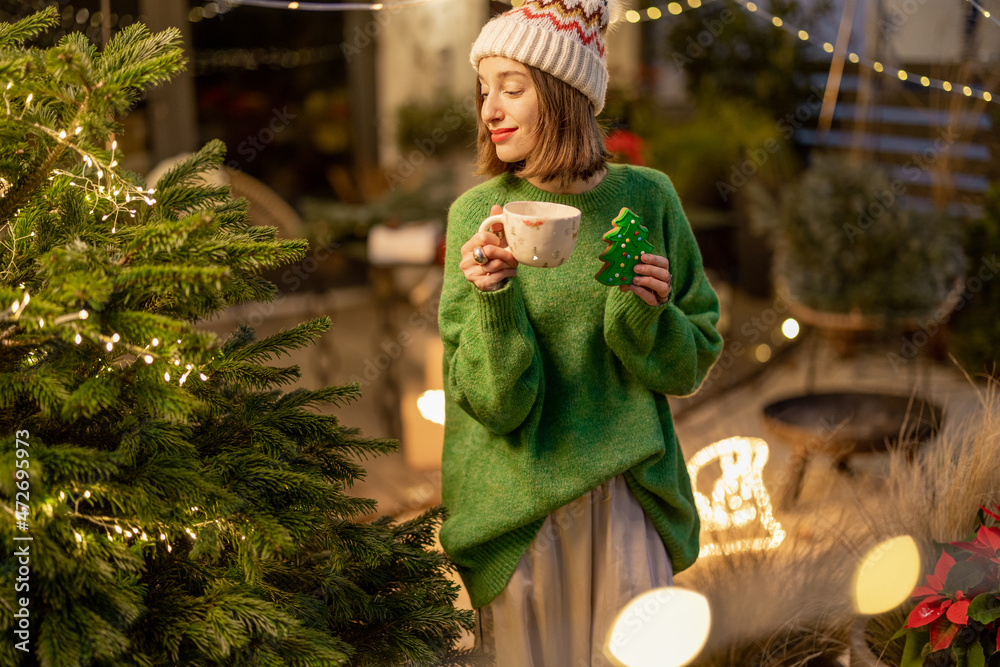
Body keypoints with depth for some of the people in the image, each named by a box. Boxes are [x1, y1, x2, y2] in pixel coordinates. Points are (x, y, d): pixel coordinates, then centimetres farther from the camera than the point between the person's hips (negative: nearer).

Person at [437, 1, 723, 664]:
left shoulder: (645, 197, -4)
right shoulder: (478, 213, -8)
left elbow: (691, 364, 3)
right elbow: (493, 401, -11)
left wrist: (645, 312, -16)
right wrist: (494, 299, -27)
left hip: (628, 500, 1)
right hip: (518, 506, -1)